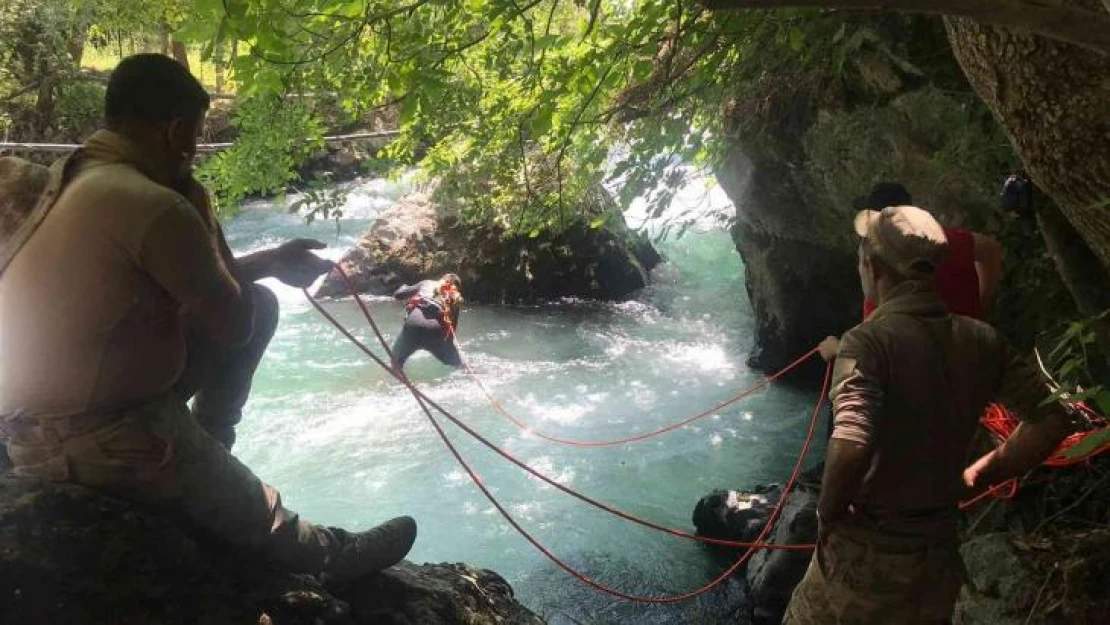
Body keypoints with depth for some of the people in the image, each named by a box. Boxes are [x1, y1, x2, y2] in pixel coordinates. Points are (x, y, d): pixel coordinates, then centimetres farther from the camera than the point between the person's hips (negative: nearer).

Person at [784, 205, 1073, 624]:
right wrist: (974, 479, 6)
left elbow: (851, 445, -35)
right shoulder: (981, 341, -2)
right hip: (940, 552, 6)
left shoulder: (868, 341, -22)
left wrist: (828, 511, -18)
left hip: (867, 553, -5)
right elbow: (1049, 422, 0)